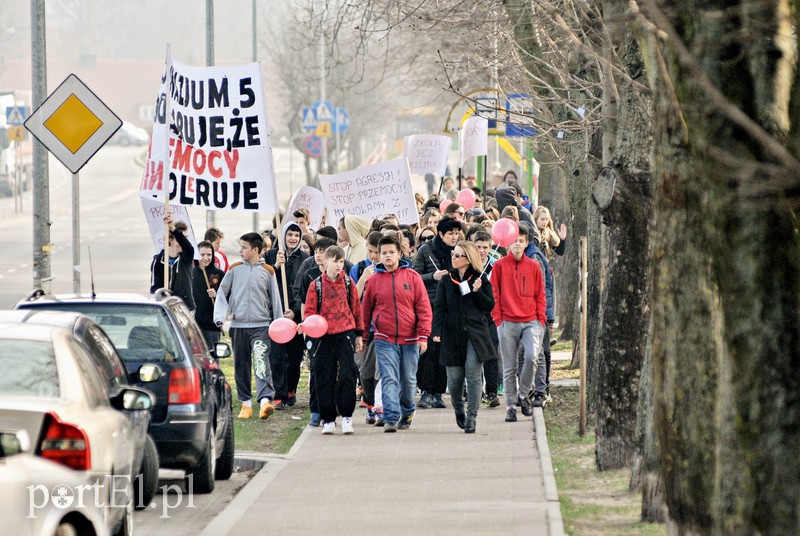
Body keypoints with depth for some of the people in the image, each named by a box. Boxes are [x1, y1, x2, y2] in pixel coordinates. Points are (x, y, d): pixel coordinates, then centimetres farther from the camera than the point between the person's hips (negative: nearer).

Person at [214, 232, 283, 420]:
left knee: (261, 362, -17)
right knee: (241, 366, 7)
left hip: (261, 325, -3)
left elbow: (275, 299, 7)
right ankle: (246, 403, 16)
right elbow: (222, 293, 8)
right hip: (238, 325, 3)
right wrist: (219, 317, -5)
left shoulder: (268, 271, 4)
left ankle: (265, 401, -30)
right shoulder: (234, 269, 8)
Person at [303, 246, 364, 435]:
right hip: (323, 336, 0)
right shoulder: (316, 285, 2)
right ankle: (328, 419, 10)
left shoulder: (348, 282, 5)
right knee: (324, 379, 3)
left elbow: (356, 308, 12)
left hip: (345, 334, 0)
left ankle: (346, 416, 1)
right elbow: (309, 311, 3)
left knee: (347, 375, -8)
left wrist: (358, 335, 12)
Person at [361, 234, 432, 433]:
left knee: (408, 380, 12)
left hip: (410, 339, 1)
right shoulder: (375, 279, 3)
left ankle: (407, 412, 32)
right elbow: (365, 310, 10)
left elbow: (424, 308, -1)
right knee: (389, 379, -11)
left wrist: (423, 335, -7)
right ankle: (391, 418, -15)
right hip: (385, 340, -1)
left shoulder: (412, 277, 0)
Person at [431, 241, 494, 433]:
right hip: (452, 334, 2)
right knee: (454, 377, 2)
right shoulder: (446, 280, 7)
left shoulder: (480, 278, 3)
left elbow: (490, 306, 4)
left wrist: (477, 291, -12)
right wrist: (436, 331, -9)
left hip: (475, 334, -2)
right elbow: (439, 307, 3)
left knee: (473, 374, -10)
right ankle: (458, 410, 29)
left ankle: (471, 418, -6)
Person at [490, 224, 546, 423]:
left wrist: (541, 319, 4)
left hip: (530, 322, 1)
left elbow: (540, 295, 12)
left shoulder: (533, 267, 9)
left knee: (532, 356, -19)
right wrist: (497, 319, -4)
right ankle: (511, 405, 9)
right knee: (509, 367, 1)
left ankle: (523, 394, 1)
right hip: (507, 323, -1)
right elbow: (494, 294, 4)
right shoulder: (499, 266, 4)